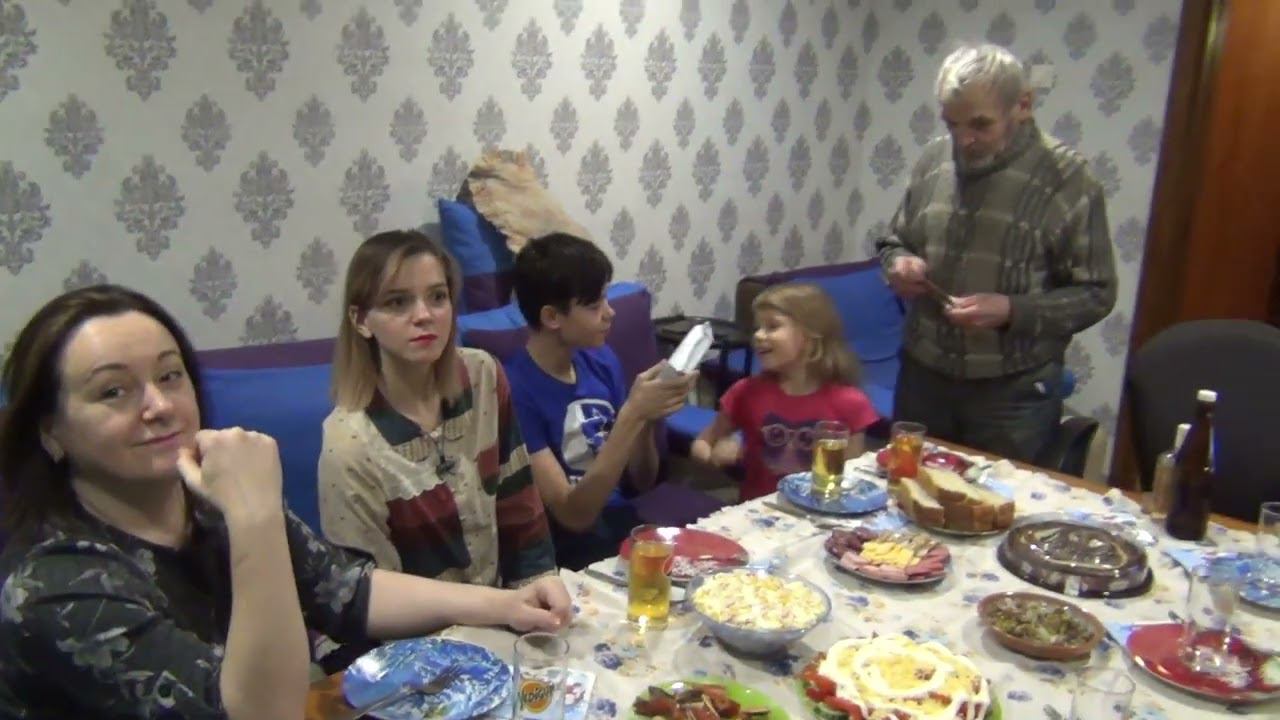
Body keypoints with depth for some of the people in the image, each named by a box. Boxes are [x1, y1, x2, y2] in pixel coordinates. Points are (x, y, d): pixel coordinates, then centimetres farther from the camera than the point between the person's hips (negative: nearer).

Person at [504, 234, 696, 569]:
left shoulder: (601, 360, 3)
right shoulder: (514, 390, -17)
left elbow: (641, 482, 8)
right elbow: (573, 516, -20)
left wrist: (647, 419, -12)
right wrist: (631, 414, -26)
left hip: (628, 517, 6)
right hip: (575, 545, -6)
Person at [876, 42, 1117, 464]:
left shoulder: (1066, 178, -10)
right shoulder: (934, 159, 2)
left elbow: (1095, 294, -8)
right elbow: (893, 242, 15)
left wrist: (1012, 311, -22)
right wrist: (899, 263, -8)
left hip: (1014, 391, -4)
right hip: (923, 376, 4)